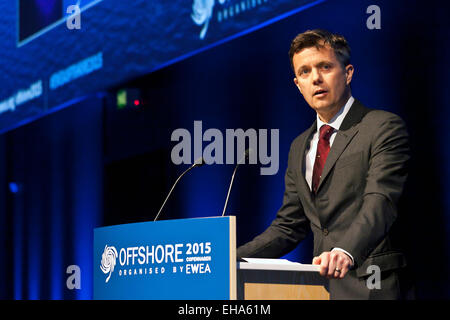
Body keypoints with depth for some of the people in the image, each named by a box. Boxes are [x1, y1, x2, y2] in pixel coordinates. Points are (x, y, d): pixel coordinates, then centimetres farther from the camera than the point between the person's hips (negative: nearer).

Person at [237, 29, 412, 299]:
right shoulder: (300, 148, 20)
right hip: (320, 285, 5)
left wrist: (345, 252, -32)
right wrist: (233, 259, 8)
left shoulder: (385, 128, -1)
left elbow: (379, 203, -15)